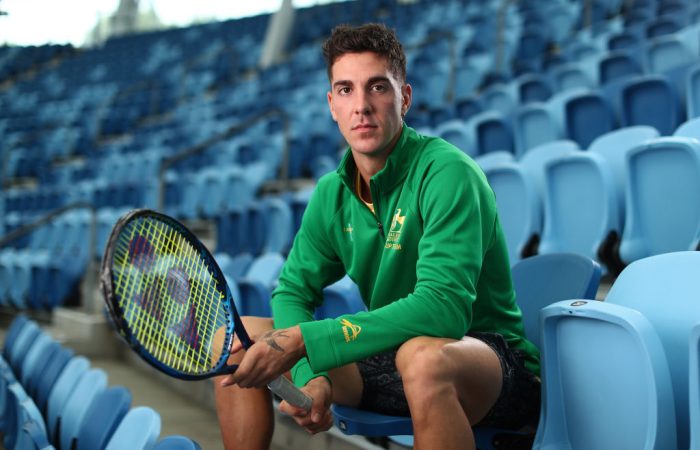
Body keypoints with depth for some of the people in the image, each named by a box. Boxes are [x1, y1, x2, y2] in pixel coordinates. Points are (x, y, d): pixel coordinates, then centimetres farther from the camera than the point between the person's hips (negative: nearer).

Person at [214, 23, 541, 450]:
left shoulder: (447, 173, -20)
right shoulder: (331, 193, 2)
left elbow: (443, 307, -31)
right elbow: (292, 290, 8)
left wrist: (302, 340, -35)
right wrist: (309, 373, -14)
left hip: (489, 355, -6)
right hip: (390, 355, 7)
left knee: (422, 356, -42)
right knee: (235, 340, -1)